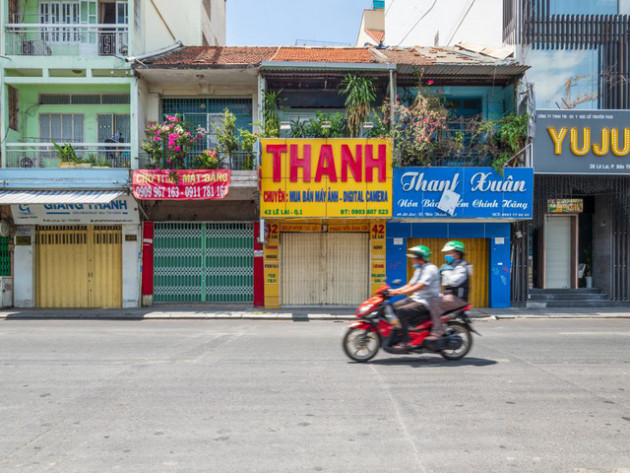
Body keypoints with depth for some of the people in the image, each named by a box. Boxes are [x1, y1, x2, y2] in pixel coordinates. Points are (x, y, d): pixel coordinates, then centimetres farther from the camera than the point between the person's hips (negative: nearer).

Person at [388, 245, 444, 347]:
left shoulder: (430, 269, -15)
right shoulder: (419, 270, 17)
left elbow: (420, 286, -26)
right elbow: (410, 285, 16)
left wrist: (401, 292, -32)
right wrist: (394, 290, 3)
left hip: (426, 302, -10)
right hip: (415, 299, 10)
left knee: (401, 311, -26)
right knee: (392, 308, -1)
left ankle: (405, 342, -20)